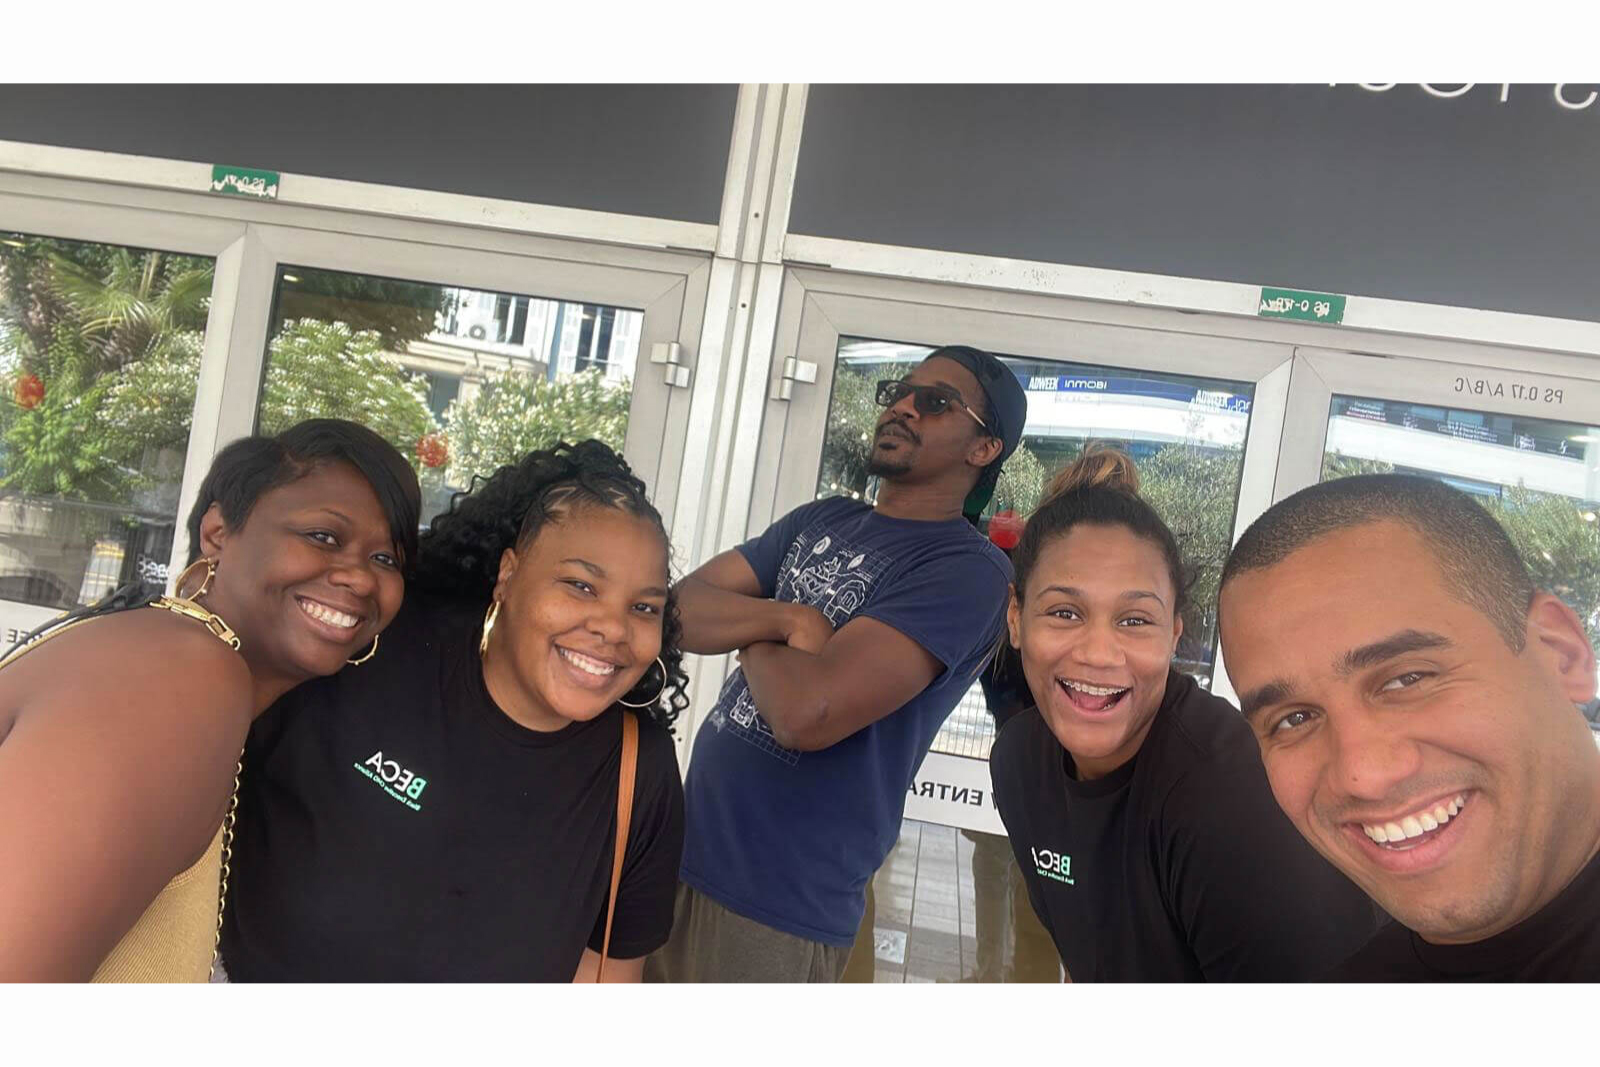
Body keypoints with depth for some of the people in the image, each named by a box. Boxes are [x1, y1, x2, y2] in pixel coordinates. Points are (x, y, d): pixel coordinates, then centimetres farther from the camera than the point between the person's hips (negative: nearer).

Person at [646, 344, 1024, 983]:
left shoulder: (967, 570, -15)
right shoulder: (821, 519, 9)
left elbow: (806, 712, -26)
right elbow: (681, 609, 1)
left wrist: (748, 630, -6)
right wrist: (788, 618, -17)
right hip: (684, 854, 7)